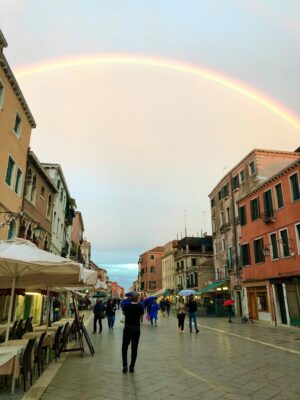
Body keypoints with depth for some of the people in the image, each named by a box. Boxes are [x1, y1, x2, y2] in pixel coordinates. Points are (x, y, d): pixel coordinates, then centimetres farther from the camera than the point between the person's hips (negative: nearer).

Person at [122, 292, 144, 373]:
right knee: (134, 349, 10)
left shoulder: (126, 306, -9)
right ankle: (132, 367, 14)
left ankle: (125, 366, 5)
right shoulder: (140, 307, -11)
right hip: (136, 330, 0)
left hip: (127, 329, 0)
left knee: (124, 348, 13)